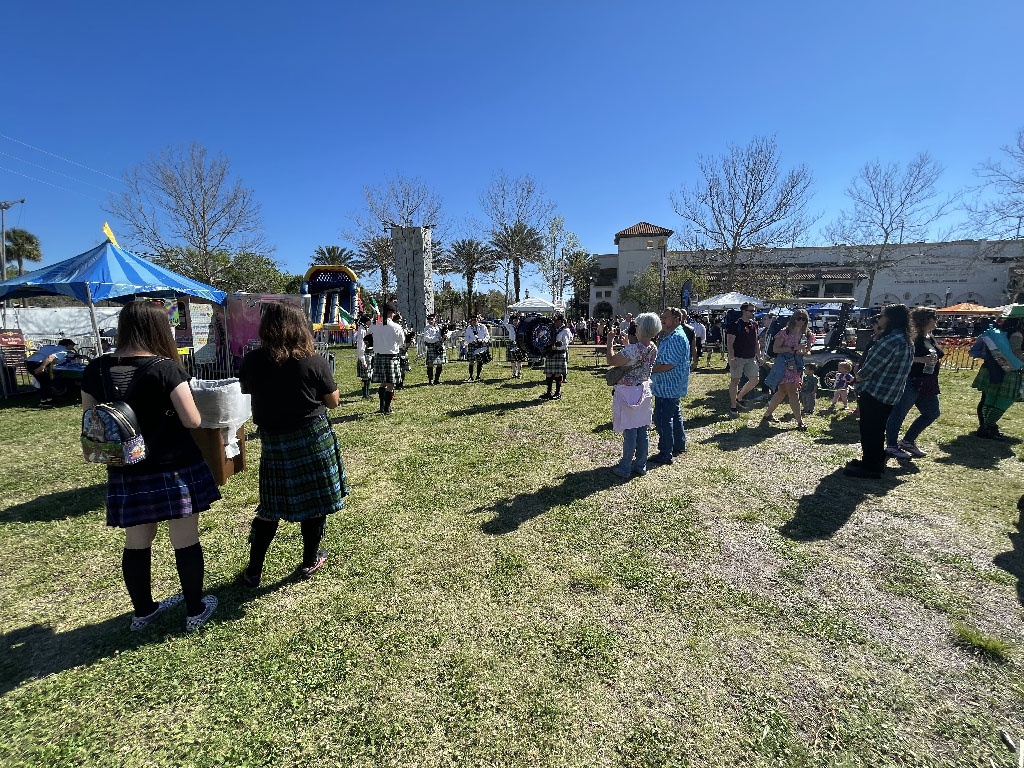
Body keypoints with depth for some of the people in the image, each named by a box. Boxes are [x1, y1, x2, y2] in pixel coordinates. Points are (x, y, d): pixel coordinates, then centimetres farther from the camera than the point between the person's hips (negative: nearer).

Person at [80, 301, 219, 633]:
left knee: (136, 544, 20)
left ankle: (143, 611, 38)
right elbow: (192, 420, -17)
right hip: (175, 469, -5)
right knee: (186, 542, 9)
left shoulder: (96, 370, -1)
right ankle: (195, 611, 24)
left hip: (127, 473, 5)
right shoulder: (166, 368, -17)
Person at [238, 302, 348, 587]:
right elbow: (333, 402, -4)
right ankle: (310, 561, 28)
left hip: (273, 441, 3)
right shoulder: (314, 362, -13)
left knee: (271, 506, 17)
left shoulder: (250, 362, -4)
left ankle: (253, 571, 27)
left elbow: (247, 391, 15)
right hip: (313, 437, -3)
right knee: (315, 500, 13)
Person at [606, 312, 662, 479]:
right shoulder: (653, 349, 1)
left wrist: (610, 342, -6)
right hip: (644, 391, 8)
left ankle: (625, 469, 11)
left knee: (629, 432, 0)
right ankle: (640, 465, 25)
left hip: (629, 393, -7)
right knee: (642, 430, 14)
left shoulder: (634, 349, -25)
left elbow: (611, 360, -18)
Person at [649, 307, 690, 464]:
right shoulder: (668, 336, 14)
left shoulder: (676, 338, -20)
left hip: (668, 386, -11)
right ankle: (679, 446, 34)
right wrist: (652, 367, 1)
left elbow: (669, 364, -25)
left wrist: (650, 370, -15)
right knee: (674, 416, 20)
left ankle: (666, 454, 2)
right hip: (673, 386, 11)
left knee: (662, 419, -6)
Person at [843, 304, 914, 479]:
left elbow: (872, 365, -20)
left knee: (869, 430, 0)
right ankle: (876, 462, 31)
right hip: (889, 395, 10)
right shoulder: (906, 342, 13)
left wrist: (859, 376, -2)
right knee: (877, 430, 20)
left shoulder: (891, 340, -21)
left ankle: (870, 467, 8)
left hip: (874, 393, -10)